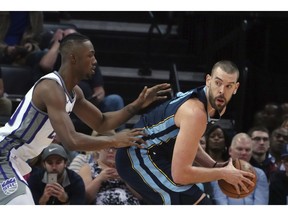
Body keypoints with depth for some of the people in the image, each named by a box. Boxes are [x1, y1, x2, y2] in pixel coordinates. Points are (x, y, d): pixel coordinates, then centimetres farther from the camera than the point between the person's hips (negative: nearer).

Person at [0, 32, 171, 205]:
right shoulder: (51, 88, -24)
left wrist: (137, 105, 8)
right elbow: (71, 142, -32)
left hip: (15, 162, 11)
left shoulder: (73, 92, 8)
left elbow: (101, 123, 20)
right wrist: (114, 141, -23)